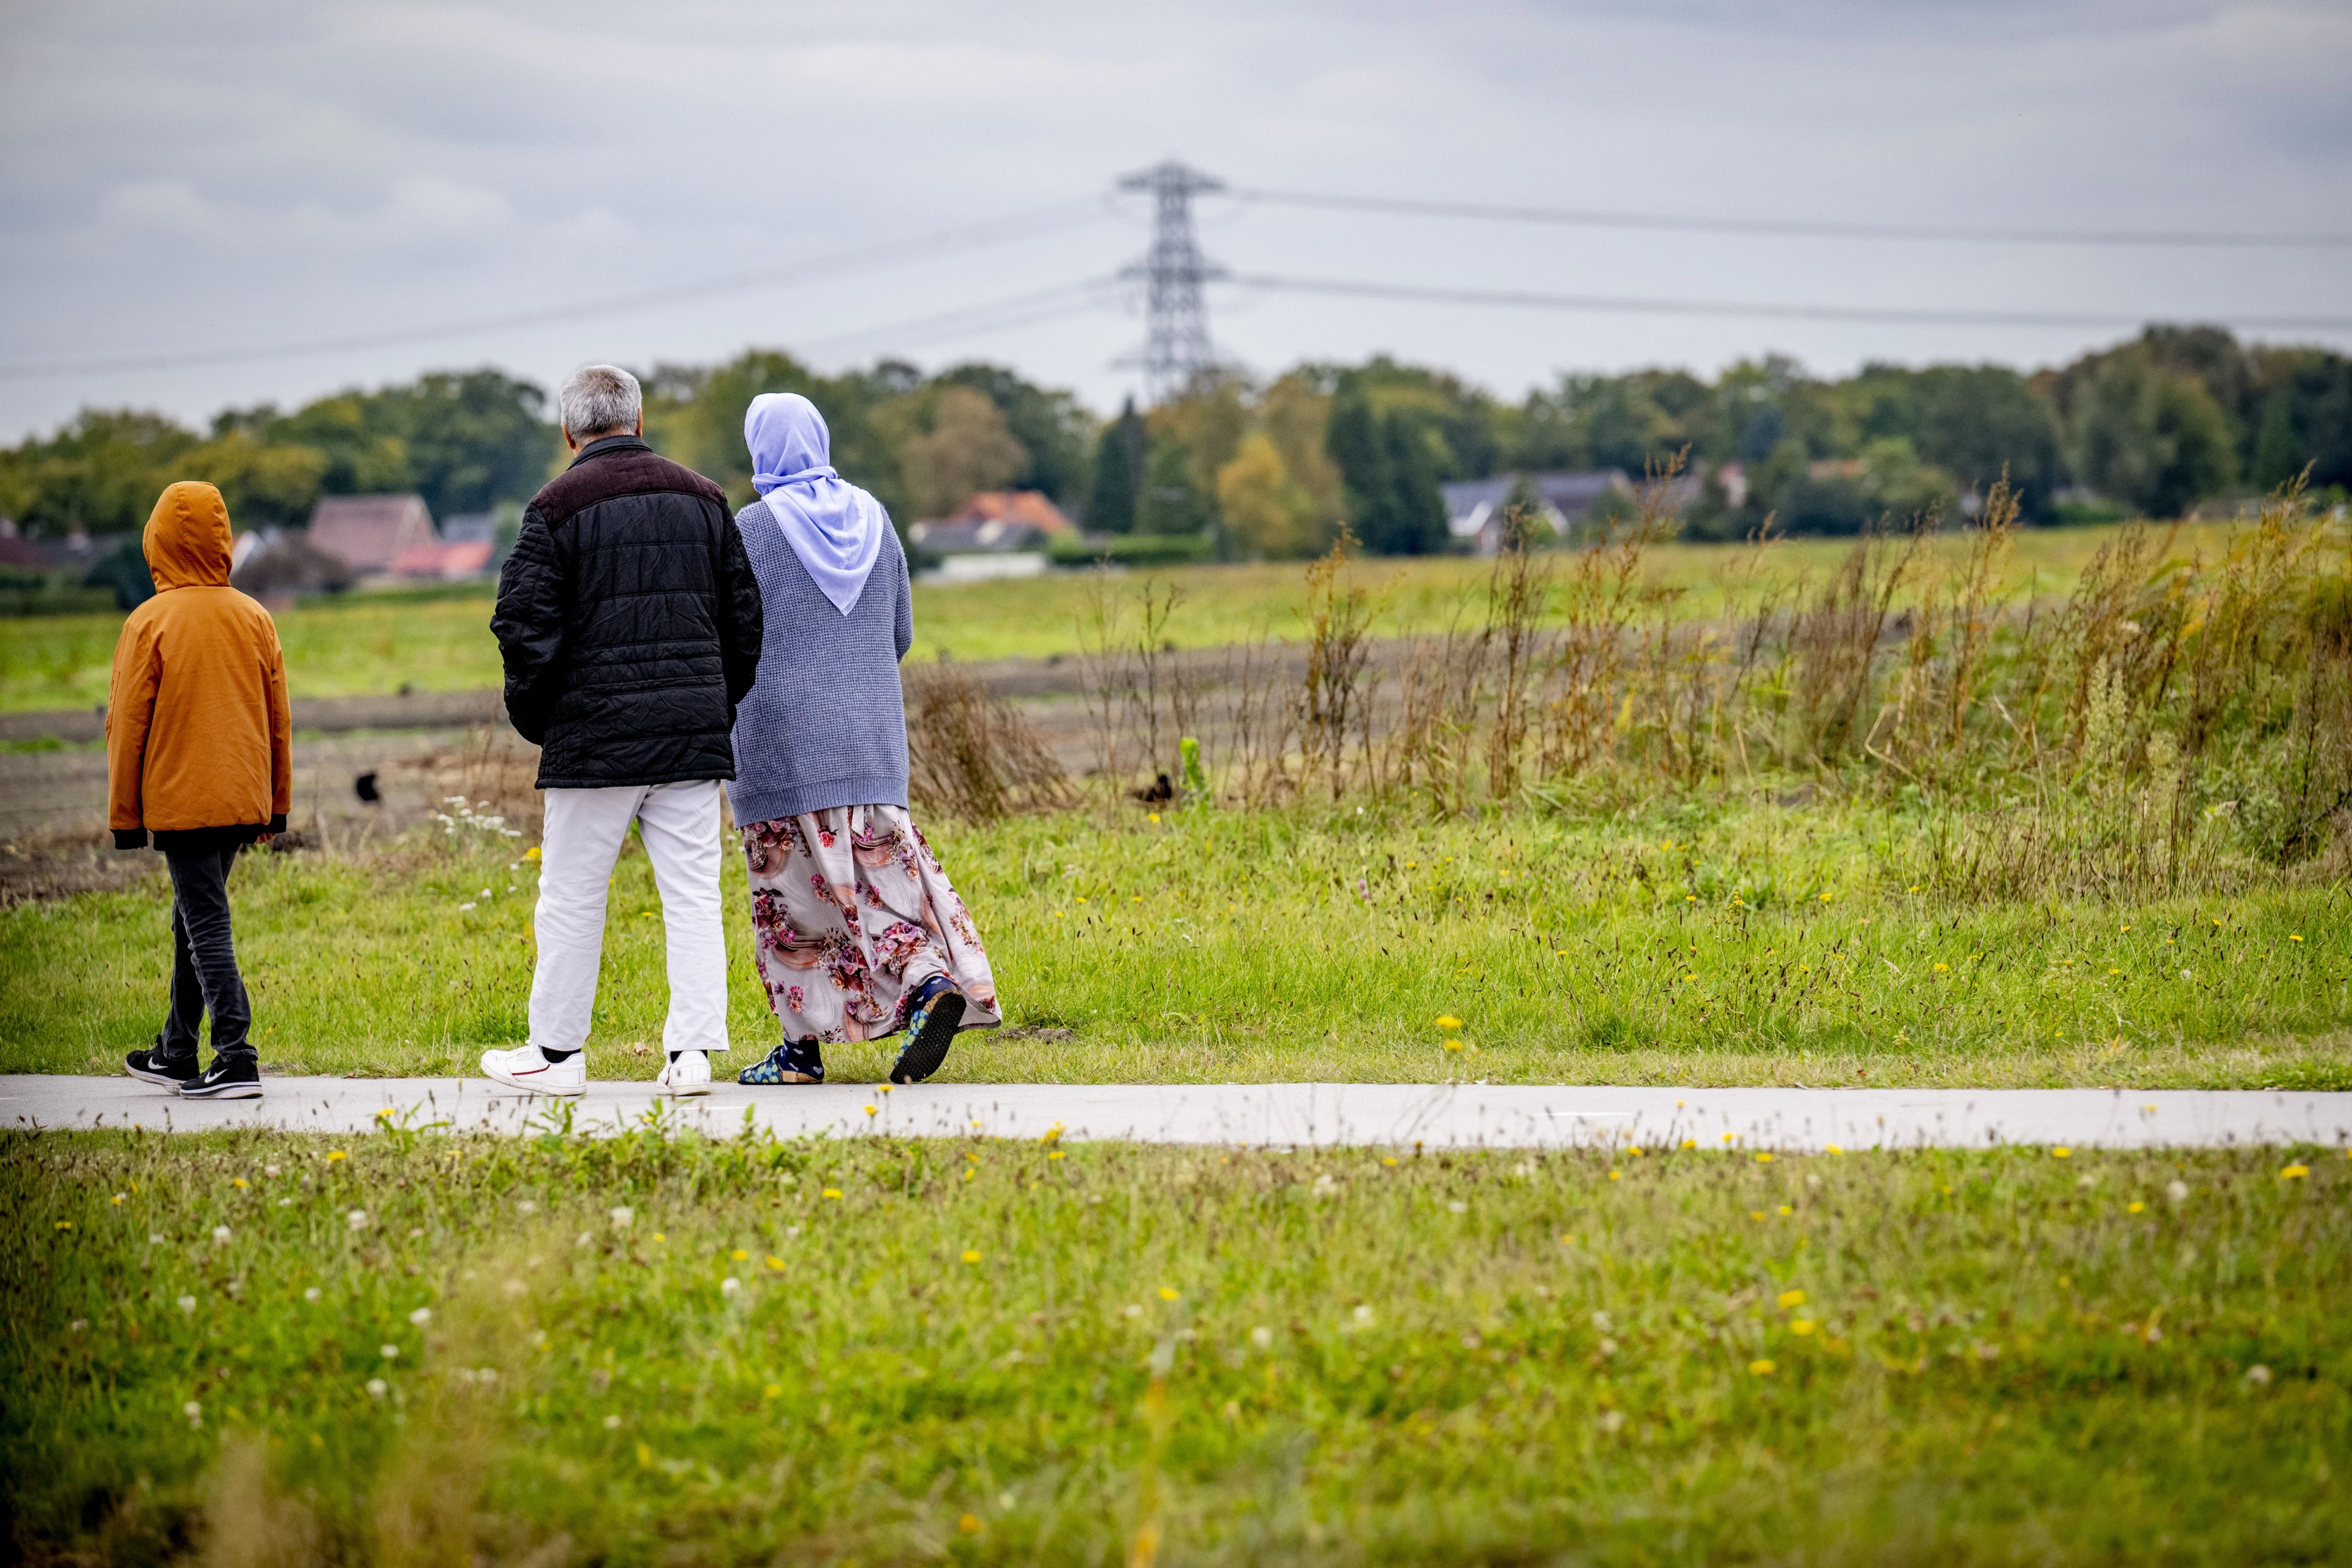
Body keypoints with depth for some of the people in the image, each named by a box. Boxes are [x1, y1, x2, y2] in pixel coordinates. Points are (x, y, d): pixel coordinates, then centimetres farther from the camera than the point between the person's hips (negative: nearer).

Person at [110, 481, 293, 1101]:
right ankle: (177, 1053, 27)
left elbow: (128, 725, -6)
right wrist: (277, 804, 18)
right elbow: (278, 718, 10)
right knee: (194, 918, 18)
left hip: (179, 802, -5)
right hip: (241, 798, 5)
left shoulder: (149, 624, -9)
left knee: (206, 924, -6)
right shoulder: (255, 618, 5)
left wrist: (124, 816, 2)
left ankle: (236, 1059, -15)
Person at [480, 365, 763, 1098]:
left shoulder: (557, 508, -5)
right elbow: (745, 616, 12)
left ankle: (557, 1051, 13)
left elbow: (524, 624, -9)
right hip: (692, 732, 4)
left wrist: (534, 716, 5)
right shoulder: (701, 499, 9)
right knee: (693, 894, 3)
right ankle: (692, 1051, -2)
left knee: (572, 895, 7)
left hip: (595, 734, -3)